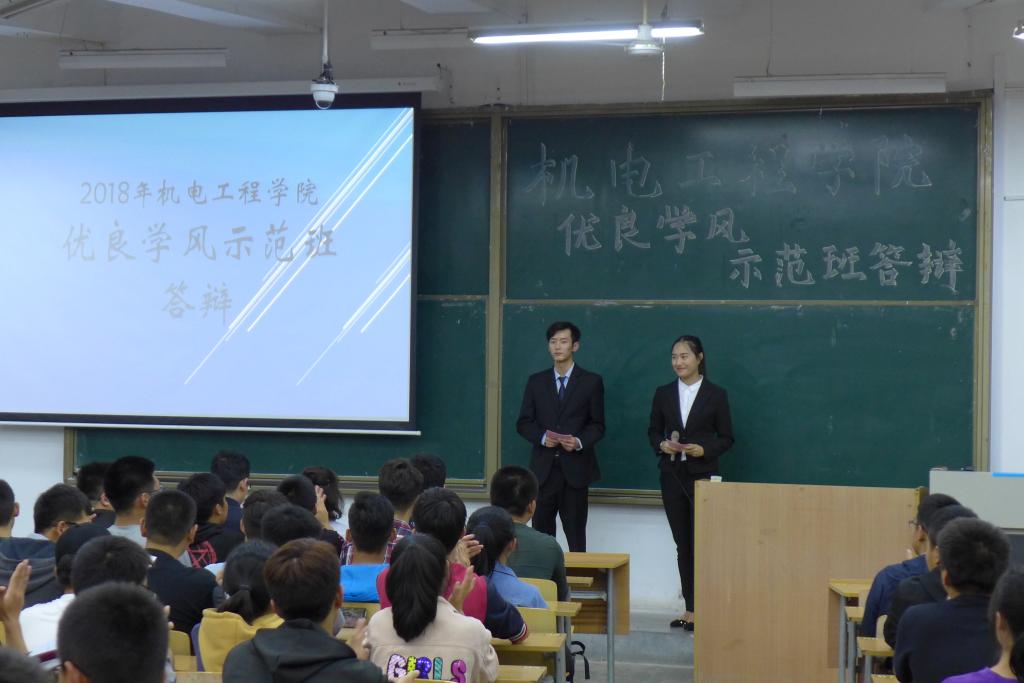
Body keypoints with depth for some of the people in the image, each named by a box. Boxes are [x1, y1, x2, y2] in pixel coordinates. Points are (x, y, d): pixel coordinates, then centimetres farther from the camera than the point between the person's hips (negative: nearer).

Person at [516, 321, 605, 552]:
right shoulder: (536, 381, 11)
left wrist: (580, 442, -15)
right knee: (541, 532, 0)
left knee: (575, 533, 0)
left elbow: (597, 425, 4)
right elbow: (523, 423, 9)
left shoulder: (592, 381, 5)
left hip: (576, 467, -2)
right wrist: (542, 437, -10)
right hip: (543, 466, 2)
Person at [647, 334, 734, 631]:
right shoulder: (663, 393, 7)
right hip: (672, 476, 4)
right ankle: (691, 608, 14)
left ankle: (701, 608, -2)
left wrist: (704, 449, -16)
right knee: (682, 545, 8)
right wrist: (662, 445, -8)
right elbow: (653, 431, 13)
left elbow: (726, 438, 1)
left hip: (703, 476, -3)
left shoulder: (716, 394, -1)